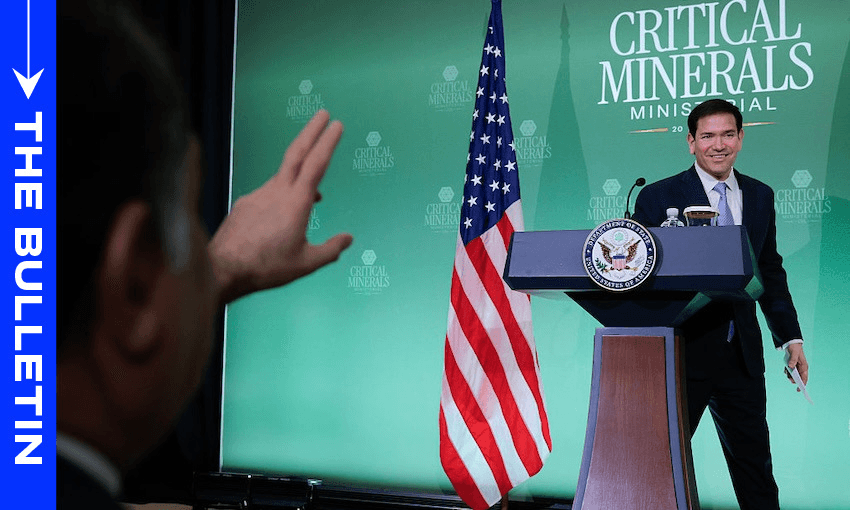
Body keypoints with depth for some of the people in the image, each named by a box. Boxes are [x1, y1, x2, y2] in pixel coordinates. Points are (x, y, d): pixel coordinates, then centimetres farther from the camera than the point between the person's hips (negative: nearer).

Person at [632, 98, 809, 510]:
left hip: (741, 354, 4)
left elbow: (771, 273, 16)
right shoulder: (657, 197, -3)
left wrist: (790, 338, 10)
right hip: (680, 351, -4)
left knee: (753, 459, 10)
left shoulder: (760, 197, 11)